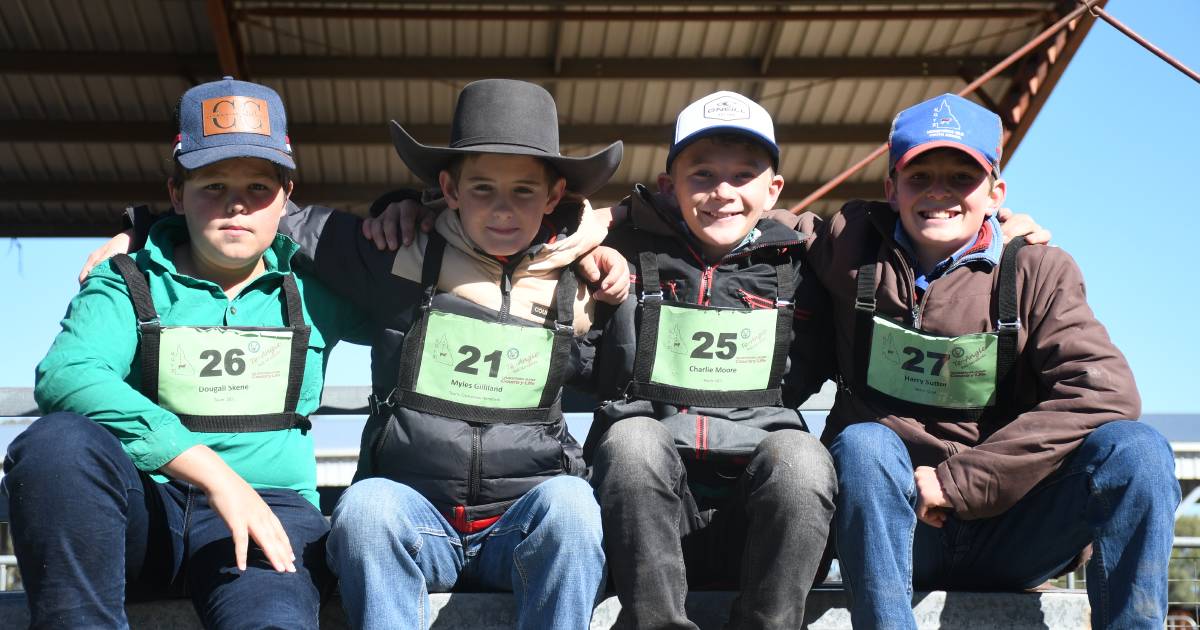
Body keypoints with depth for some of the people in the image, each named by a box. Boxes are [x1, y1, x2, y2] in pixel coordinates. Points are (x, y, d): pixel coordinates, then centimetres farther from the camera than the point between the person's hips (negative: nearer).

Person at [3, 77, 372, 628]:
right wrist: (216, 474, -23)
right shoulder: (127, 282, 8)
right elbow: (65, 376, -13)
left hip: (266, 509, -1)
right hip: (141, 514, 2)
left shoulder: (313, 290, 15)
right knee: (60, 440, -32)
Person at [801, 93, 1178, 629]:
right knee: (863, 444, -32)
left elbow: (1106, 393, -13)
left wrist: (960, 480, -17)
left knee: (1134, 449, -24)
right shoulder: (855, 246, 4)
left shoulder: (1037, 273, 1)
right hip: (890, 529, 0)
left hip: (1005, 534, 1)